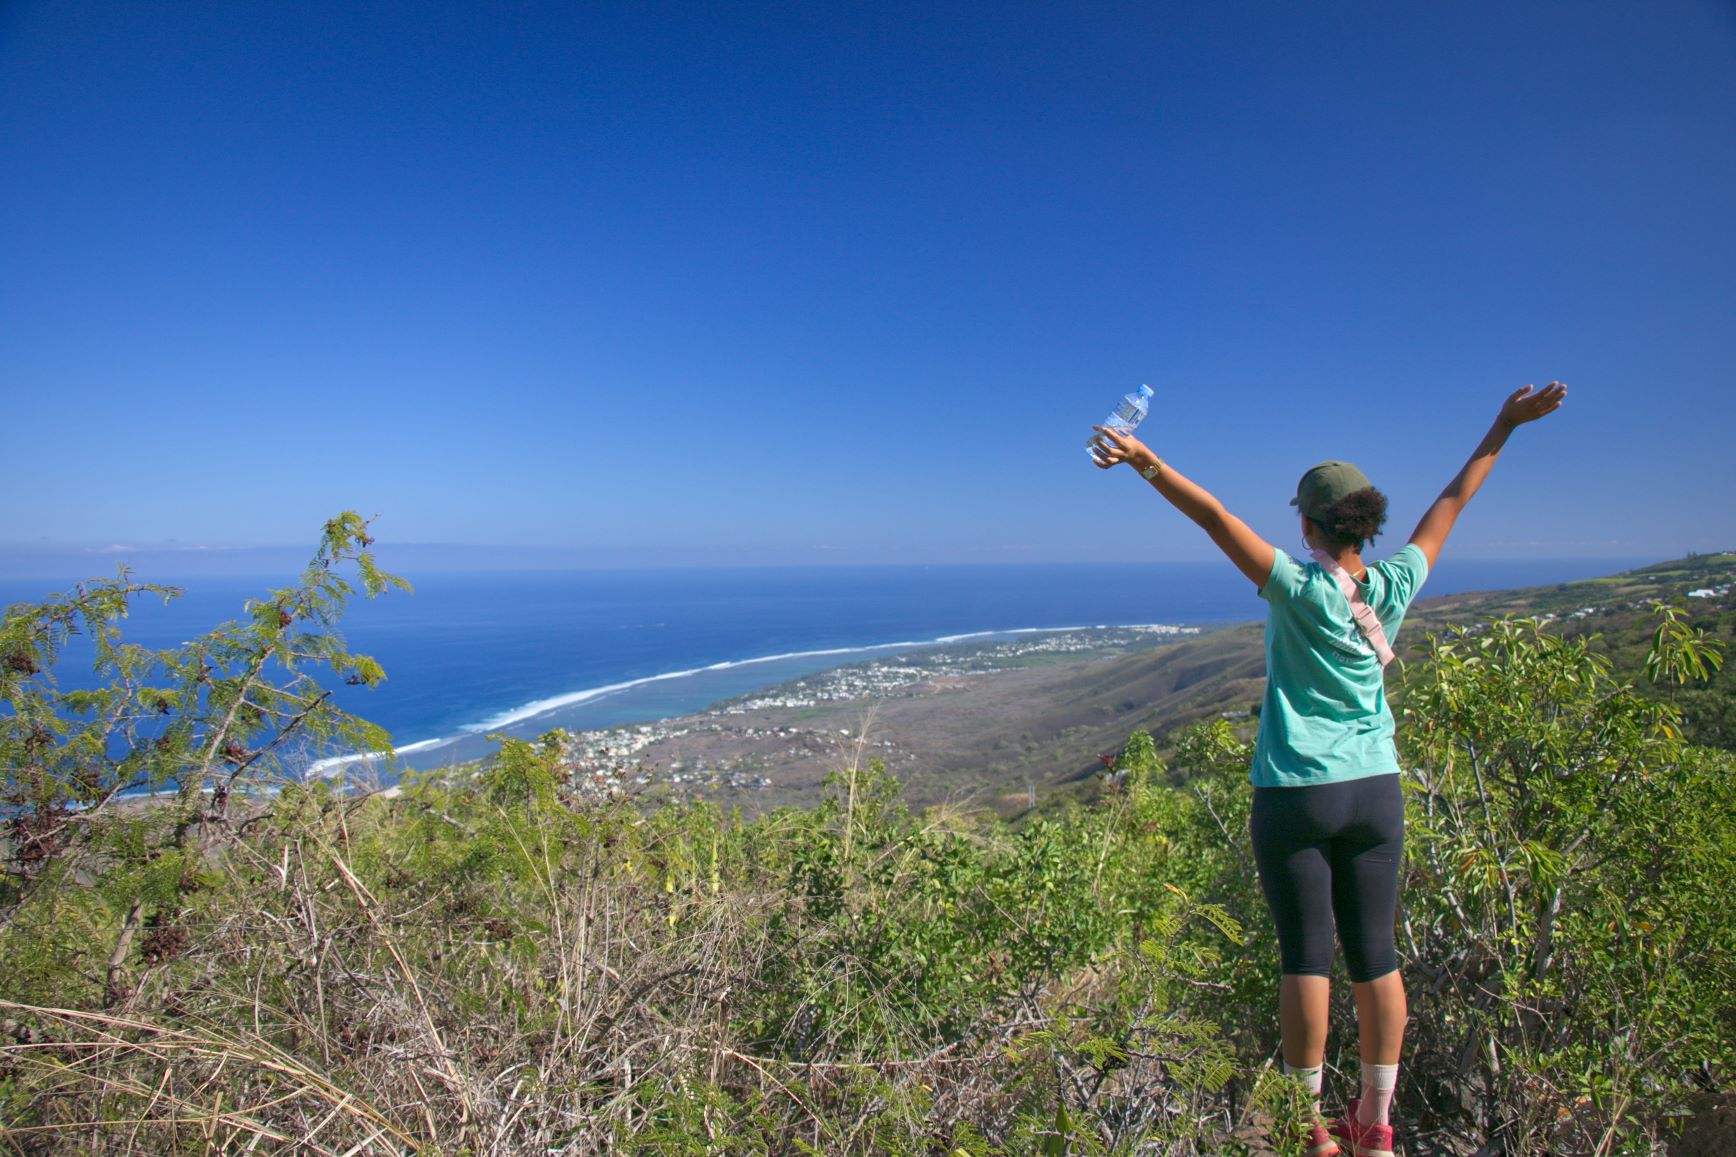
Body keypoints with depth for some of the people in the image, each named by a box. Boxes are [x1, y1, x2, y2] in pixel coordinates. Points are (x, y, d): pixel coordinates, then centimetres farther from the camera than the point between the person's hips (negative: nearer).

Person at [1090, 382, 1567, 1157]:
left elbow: (1215, 517, -20)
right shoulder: (1394, 587, 0)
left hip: (1297, 795, -4)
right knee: (1375, 955, 11)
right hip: (1375, 792, 5)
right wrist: (1505, 425, 22)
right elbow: (1452, 502, 11)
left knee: (1305, 957, 4)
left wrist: (1146, 462, -23)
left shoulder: (1298, 590, -13)